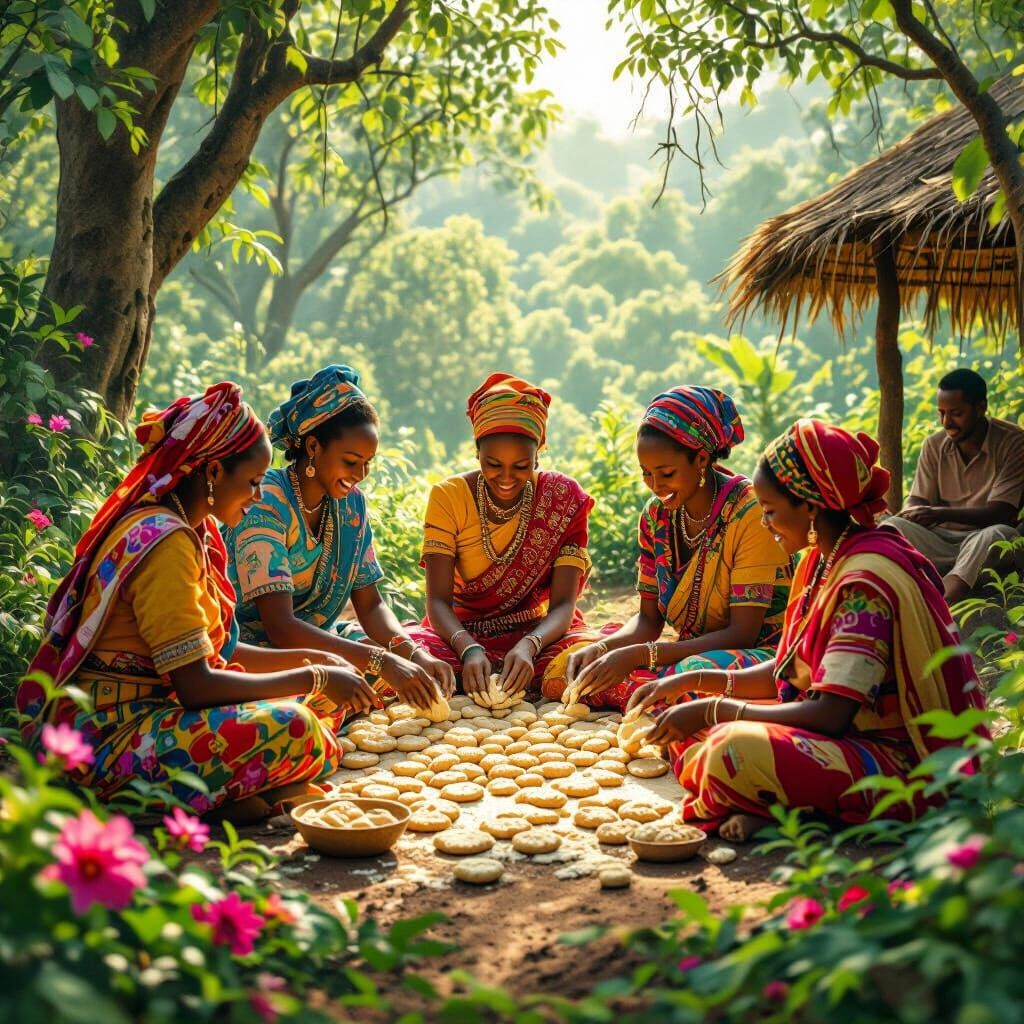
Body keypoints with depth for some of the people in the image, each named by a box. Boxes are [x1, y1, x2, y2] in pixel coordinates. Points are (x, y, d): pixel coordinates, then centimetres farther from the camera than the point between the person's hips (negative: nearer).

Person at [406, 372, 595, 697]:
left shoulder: (562, 497, -10)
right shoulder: (449, 496, -10)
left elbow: (563, 605, -14)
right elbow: (438, 600, -15)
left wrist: (529, 646, -36)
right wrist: (469, 649, -36)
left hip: (538, 631, 0)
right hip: (462, 631, 0)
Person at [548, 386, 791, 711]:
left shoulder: (749, 511, -18)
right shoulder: (656, 516, 3)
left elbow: (742, 634, -20)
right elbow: (648, 619, 7)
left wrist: (639, 654, -27)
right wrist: (601, 648, -15)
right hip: (689, 654, 6)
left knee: (697, 675, -41)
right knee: (562, 673, -11)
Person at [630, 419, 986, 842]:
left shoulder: (866, 581, -22)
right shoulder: (822, 560, 8)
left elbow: (828, 714, -26)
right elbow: (787, 671, 15)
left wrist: (712, 710, -18)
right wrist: (696, 681, 5)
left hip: (906, 766, -10)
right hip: (857, 736, 10)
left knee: (737, 750, -33)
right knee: (693, 727, 6)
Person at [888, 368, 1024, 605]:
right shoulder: (934, 445, 7)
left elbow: (1000, 512, -15)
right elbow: (917, 501, 5)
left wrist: (941, 513, -25)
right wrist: (909, 513, -21)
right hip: (939, 539, 4)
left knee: (996, 534, -38)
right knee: (891, 528, -24)